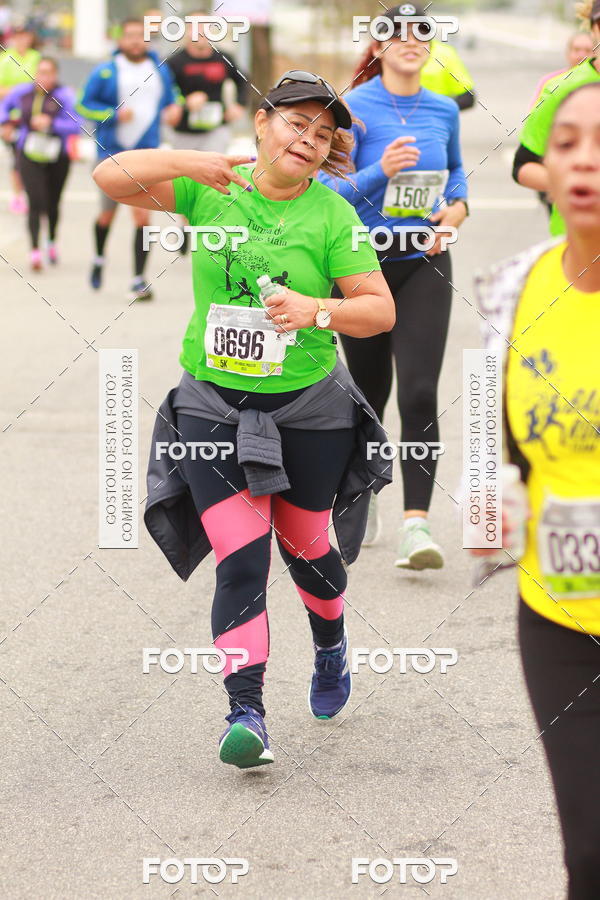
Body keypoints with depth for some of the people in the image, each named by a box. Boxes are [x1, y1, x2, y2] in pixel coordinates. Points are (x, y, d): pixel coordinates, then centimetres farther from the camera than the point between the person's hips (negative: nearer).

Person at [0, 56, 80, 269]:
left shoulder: (63, 96, -12)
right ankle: (35, 250, -16)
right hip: (29, 156, 1)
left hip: (57, 158, -1)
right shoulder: (23, 92, 0)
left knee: (52, 204, 13)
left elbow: (76, 125, -19)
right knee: (36, 203, -14)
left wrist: (51, 124, -26)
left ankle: (52, 242, 40)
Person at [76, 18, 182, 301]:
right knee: (108, 214, 10)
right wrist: (114, 114, -15)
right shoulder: (105, 72, -2)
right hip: (112, 153, -1)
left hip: (146, 153, 1)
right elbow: (83, 104, -1)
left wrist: (174, 108, 1)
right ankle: (99, 258, 41)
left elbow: (170, 97, 24)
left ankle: (139, 280, -6)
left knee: (143, 217, -11)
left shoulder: (160, 71, 8)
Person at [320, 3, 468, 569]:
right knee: (369, 392, 11)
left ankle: (415, 525, -16)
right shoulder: (354, 108, -8)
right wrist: (381, 171, -27)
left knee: (419, 394, -14)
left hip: (423, 266, 2)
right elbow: (329, 190, -11)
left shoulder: (444, 110, 5)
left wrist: (458, 206, 3)